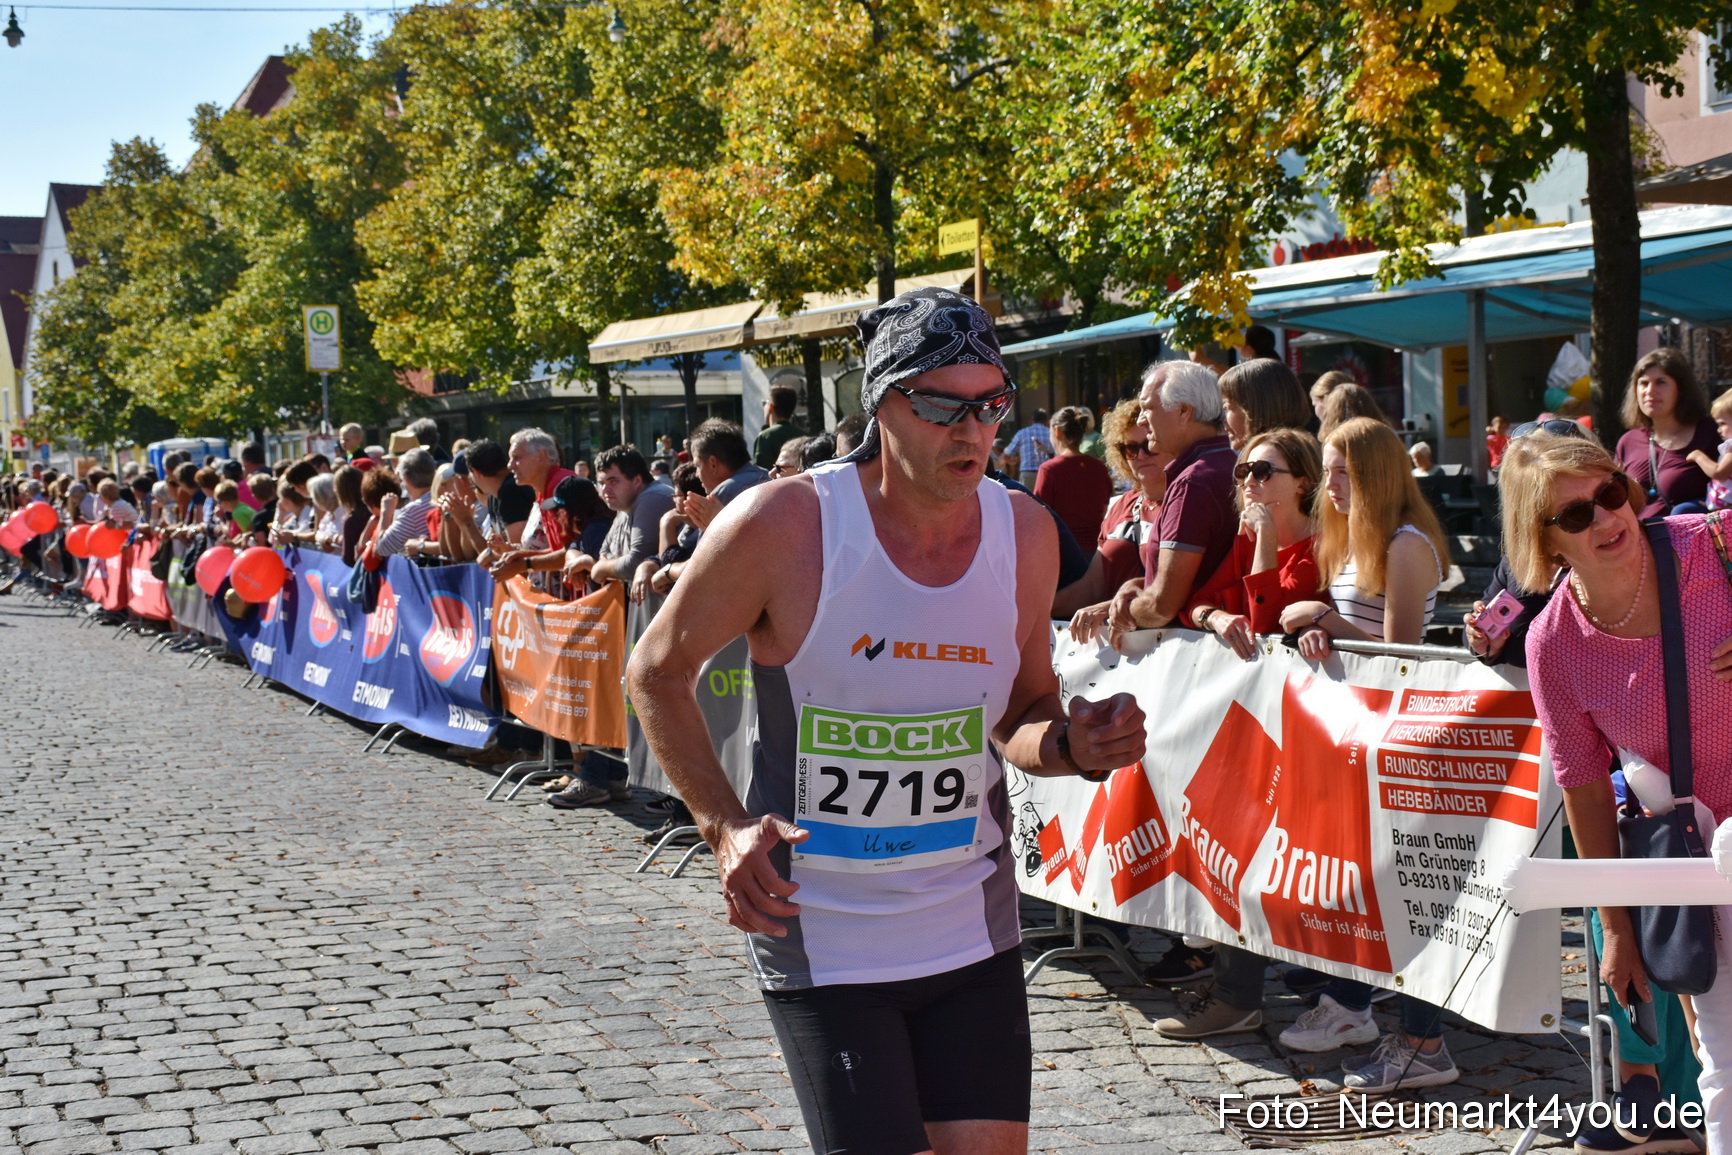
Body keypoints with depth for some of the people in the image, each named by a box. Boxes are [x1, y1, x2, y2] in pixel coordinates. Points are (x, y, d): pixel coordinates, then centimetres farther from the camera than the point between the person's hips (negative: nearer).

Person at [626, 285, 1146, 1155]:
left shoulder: (1025, 534, -2)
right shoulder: (782, 525, -16)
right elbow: (656, 672, -2)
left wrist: (1072, 744, -12)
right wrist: (724, 824, -13)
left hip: (974, 928, 4)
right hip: (818, 933, -4)